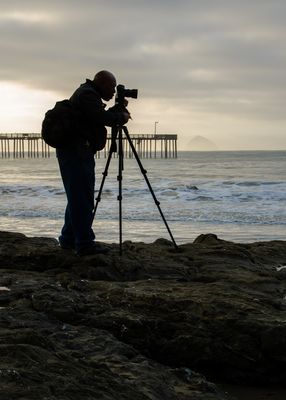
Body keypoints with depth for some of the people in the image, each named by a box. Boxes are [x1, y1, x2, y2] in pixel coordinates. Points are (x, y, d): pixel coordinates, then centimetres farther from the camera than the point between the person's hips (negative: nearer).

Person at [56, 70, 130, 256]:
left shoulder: (87, 93, 21)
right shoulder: (87, 95, -12)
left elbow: (100, 117, 23)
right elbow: (103, 118, -24)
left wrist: (117, 111, 9)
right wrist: (122, 116, -8)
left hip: (77, 152, 11)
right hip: (77, 152, -11)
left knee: (78, 197, 16)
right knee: (83, 198, -10)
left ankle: (69, 239, 24)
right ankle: (85, 243, -9)